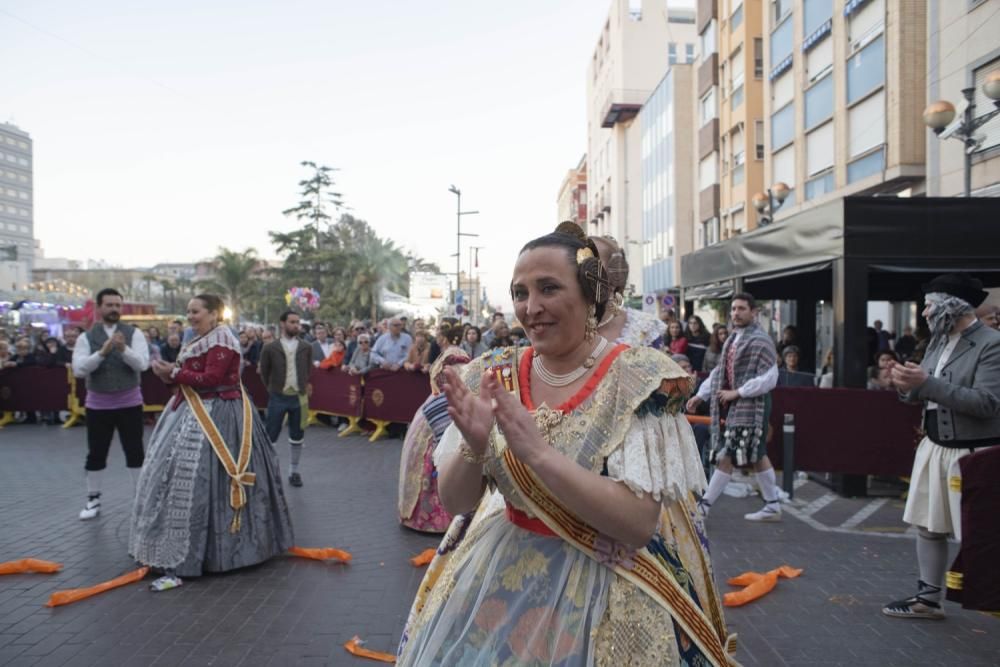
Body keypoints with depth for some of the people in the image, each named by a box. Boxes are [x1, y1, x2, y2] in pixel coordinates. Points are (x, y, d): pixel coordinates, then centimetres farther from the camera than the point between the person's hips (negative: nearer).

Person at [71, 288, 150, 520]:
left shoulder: (134, 333, -3)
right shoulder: (86, 337, -2)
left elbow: (143, 364, -14)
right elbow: (78, 370, -13)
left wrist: (124, 349, -31)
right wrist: (102, 352, -25)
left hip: (129, 402, -1)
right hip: (98, 404, 1)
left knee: (135, 451, 5)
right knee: (96, 454, 10)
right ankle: (93, 499, 24)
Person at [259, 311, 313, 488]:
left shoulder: (306, 347, 0)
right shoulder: (270, 348, -6)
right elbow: (264, 372, 5)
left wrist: (303, 386, 12)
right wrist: (272, 389, 11)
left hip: (299, 397, 2)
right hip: (278, 397, -2)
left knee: (297, 437, 10)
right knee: (270, 435, 3)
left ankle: (294, 471, 23)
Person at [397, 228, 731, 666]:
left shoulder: (640, 380, -15)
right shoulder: (494, 378, -4)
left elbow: (640, 523, -21)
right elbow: (454, 502, -2)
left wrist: (537, 451, -29)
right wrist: (473, 447, -22)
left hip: (605, 591, -3)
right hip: (498, 581, 4)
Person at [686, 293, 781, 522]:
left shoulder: (760, 341, -12)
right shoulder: (732, 340, 15)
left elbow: (769, 379, -17)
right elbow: (720, 371, 19)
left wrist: (737, 393, -17)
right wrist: (701, 395, 11)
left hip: (751, 407, -9)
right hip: (734, 407, 9)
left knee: (726, 457, -7)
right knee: (757, 456, 13)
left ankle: (704, 506, -1)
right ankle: (773, 506, 22)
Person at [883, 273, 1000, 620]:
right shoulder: (938, 340, 8)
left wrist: (926, 382, -27)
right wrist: (909, 385, -10)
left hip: (972, 455, -8)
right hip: (934, 448, 8)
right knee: (928, 527, 14)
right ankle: (929, 599, 26)